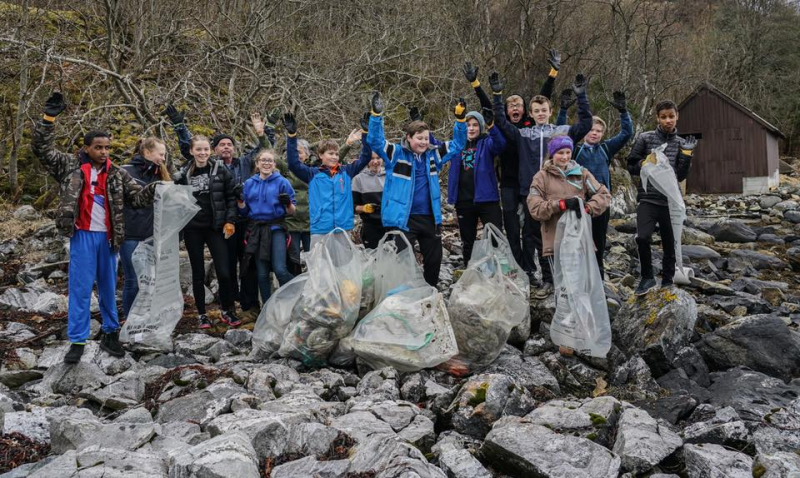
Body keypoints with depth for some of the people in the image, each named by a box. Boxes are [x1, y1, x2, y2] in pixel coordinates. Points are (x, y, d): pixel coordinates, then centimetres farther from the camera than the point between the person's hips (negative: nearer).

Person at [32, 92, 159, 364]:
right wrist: (49, 118, -14)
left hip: (107, 237, 3)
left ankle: (110, 334, 25)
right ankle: (77, 341, 7)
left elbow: (137, 197, 1)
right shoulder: (70, 167, 0)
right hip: (82, 236, -3)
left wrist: (156, 188, -20)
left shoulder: (116, 174, 6)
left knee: (108, 288, 12)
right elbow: (42, 149, -3)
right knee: (80, 288, 0)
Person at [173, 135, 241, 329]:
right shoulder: (184, 175, 4)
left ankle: (227, 311, 14)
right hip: (192, 229, 1)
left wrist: (230, 221, -6)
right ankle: (201, 314, 18)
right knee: (198, 273, 7)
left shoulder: (220, 170, 0)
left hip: (215, 227, -1)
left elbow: (231, 197, 2)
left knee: (224, 272, -5)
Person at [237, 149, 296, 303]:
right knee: (262, 274, 8)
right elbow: (244, 211, 13)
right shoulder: (249, 183, 9)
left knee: (280, 270, -18)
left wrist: (288, 204, -22)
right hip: (256, 230, 4)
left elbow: (291, 212, -1)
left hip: (276, 228, -4)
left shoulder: (282, 182, -1)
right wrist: (240, 201, -6)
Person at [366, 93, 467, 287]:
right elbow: (375, 141, -15)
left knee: (434, 259, 14)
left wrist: (461, 120, 1)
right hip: (402, 218, -5)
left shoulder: (433, 155, 8)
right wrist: (376, 115, -27)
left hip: (429, 218, 5)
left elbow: (457, 145, 14)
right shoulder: (396, 154, -4)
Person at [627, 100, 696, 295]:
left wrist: (686, 154, -7)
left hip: (671, 200, 3)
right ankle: (647, 277, -1)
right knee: (643, 237, -21)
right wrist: (646, 163, -13)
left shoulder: (681, 143, 9)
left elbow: (681, 176, 4)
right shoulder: (645, 138, 1)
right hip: (648, 198, -3)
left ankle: (667, 282, 23)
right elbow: (631, 166, 5)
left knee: (670, 244, 7)